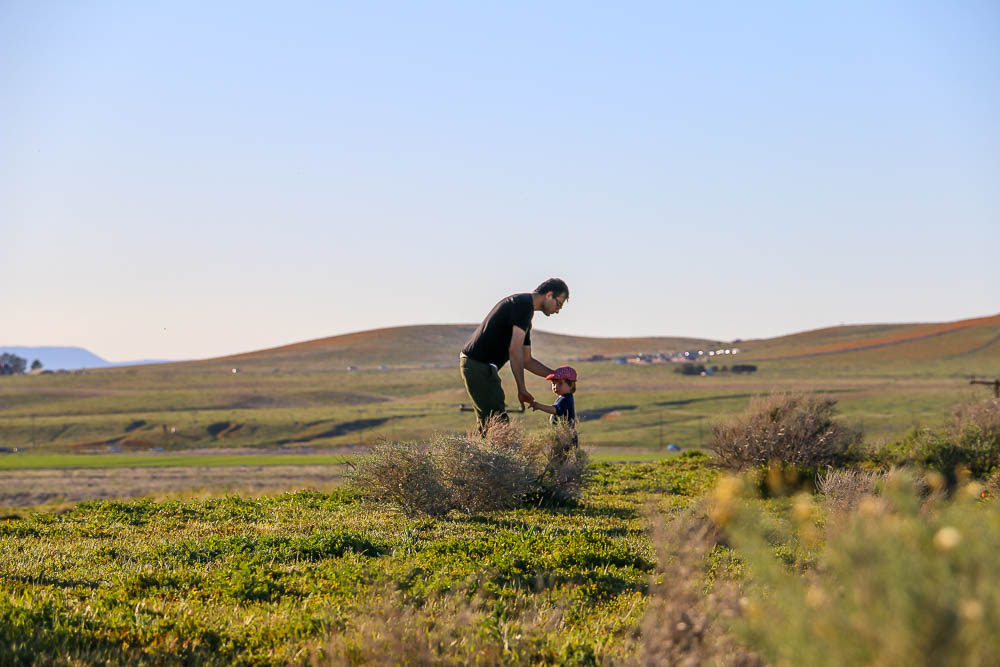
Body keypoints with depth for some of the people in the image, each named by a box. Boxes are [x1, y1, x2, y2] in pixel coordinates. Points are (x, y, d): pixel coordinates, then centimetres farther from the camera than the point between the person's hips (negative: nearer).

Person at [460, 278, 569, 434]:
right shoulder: (524, 303, -10)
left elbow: (526, 360, 27)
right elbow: (514, 350, -19)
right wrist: (522, 389, -16)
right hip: (479, 365, -11)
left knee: (488, 425, 16)